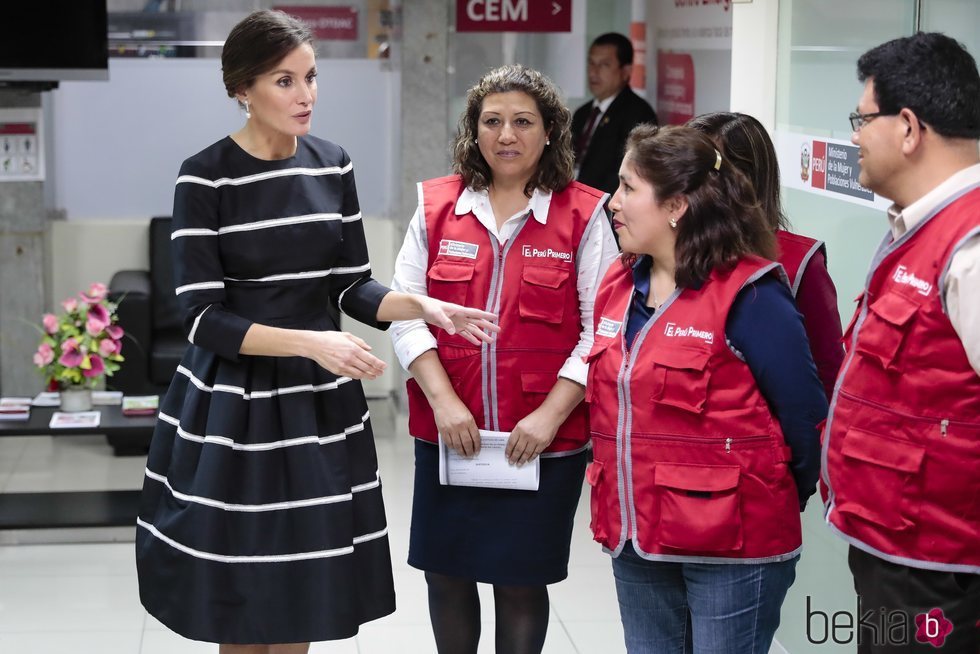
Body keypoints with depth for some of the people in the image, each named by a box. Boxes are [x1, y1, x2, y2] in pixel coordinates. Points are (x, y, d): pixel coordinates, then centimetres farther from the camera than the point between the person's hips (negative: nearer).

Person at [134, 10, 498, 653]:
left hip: (319, 401, 4)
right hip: (234, 404, -4)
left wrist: (422, 306, -11)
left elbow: (352, 287, 7)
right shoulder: (205, 178, -11)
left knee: (302, 593, 10)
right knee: (241, 602, 5)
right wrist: (311, 341, -26)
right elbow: (204, 319, -16)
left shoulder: (333, 166, 3)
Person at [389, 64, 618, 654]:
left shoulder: (584, 215, -2)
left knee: (521, 581, 6)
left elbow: (601, 329, -6)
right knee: (446, 574, 10)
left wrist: (550, 415, -14)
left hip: (544, 442, -2)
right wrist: (442, 401, -10)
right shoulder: (436, 207, 5)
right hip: (447, 435, 2)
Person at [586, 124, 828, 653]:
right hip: (635, 535, 7)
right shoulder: (619, 287, 7)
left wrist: (779, 505, 1)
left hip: (733, 548, -7)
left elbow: (805, 418, -11)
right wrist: (613, 493, 15)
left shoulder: (750, 297, -15)